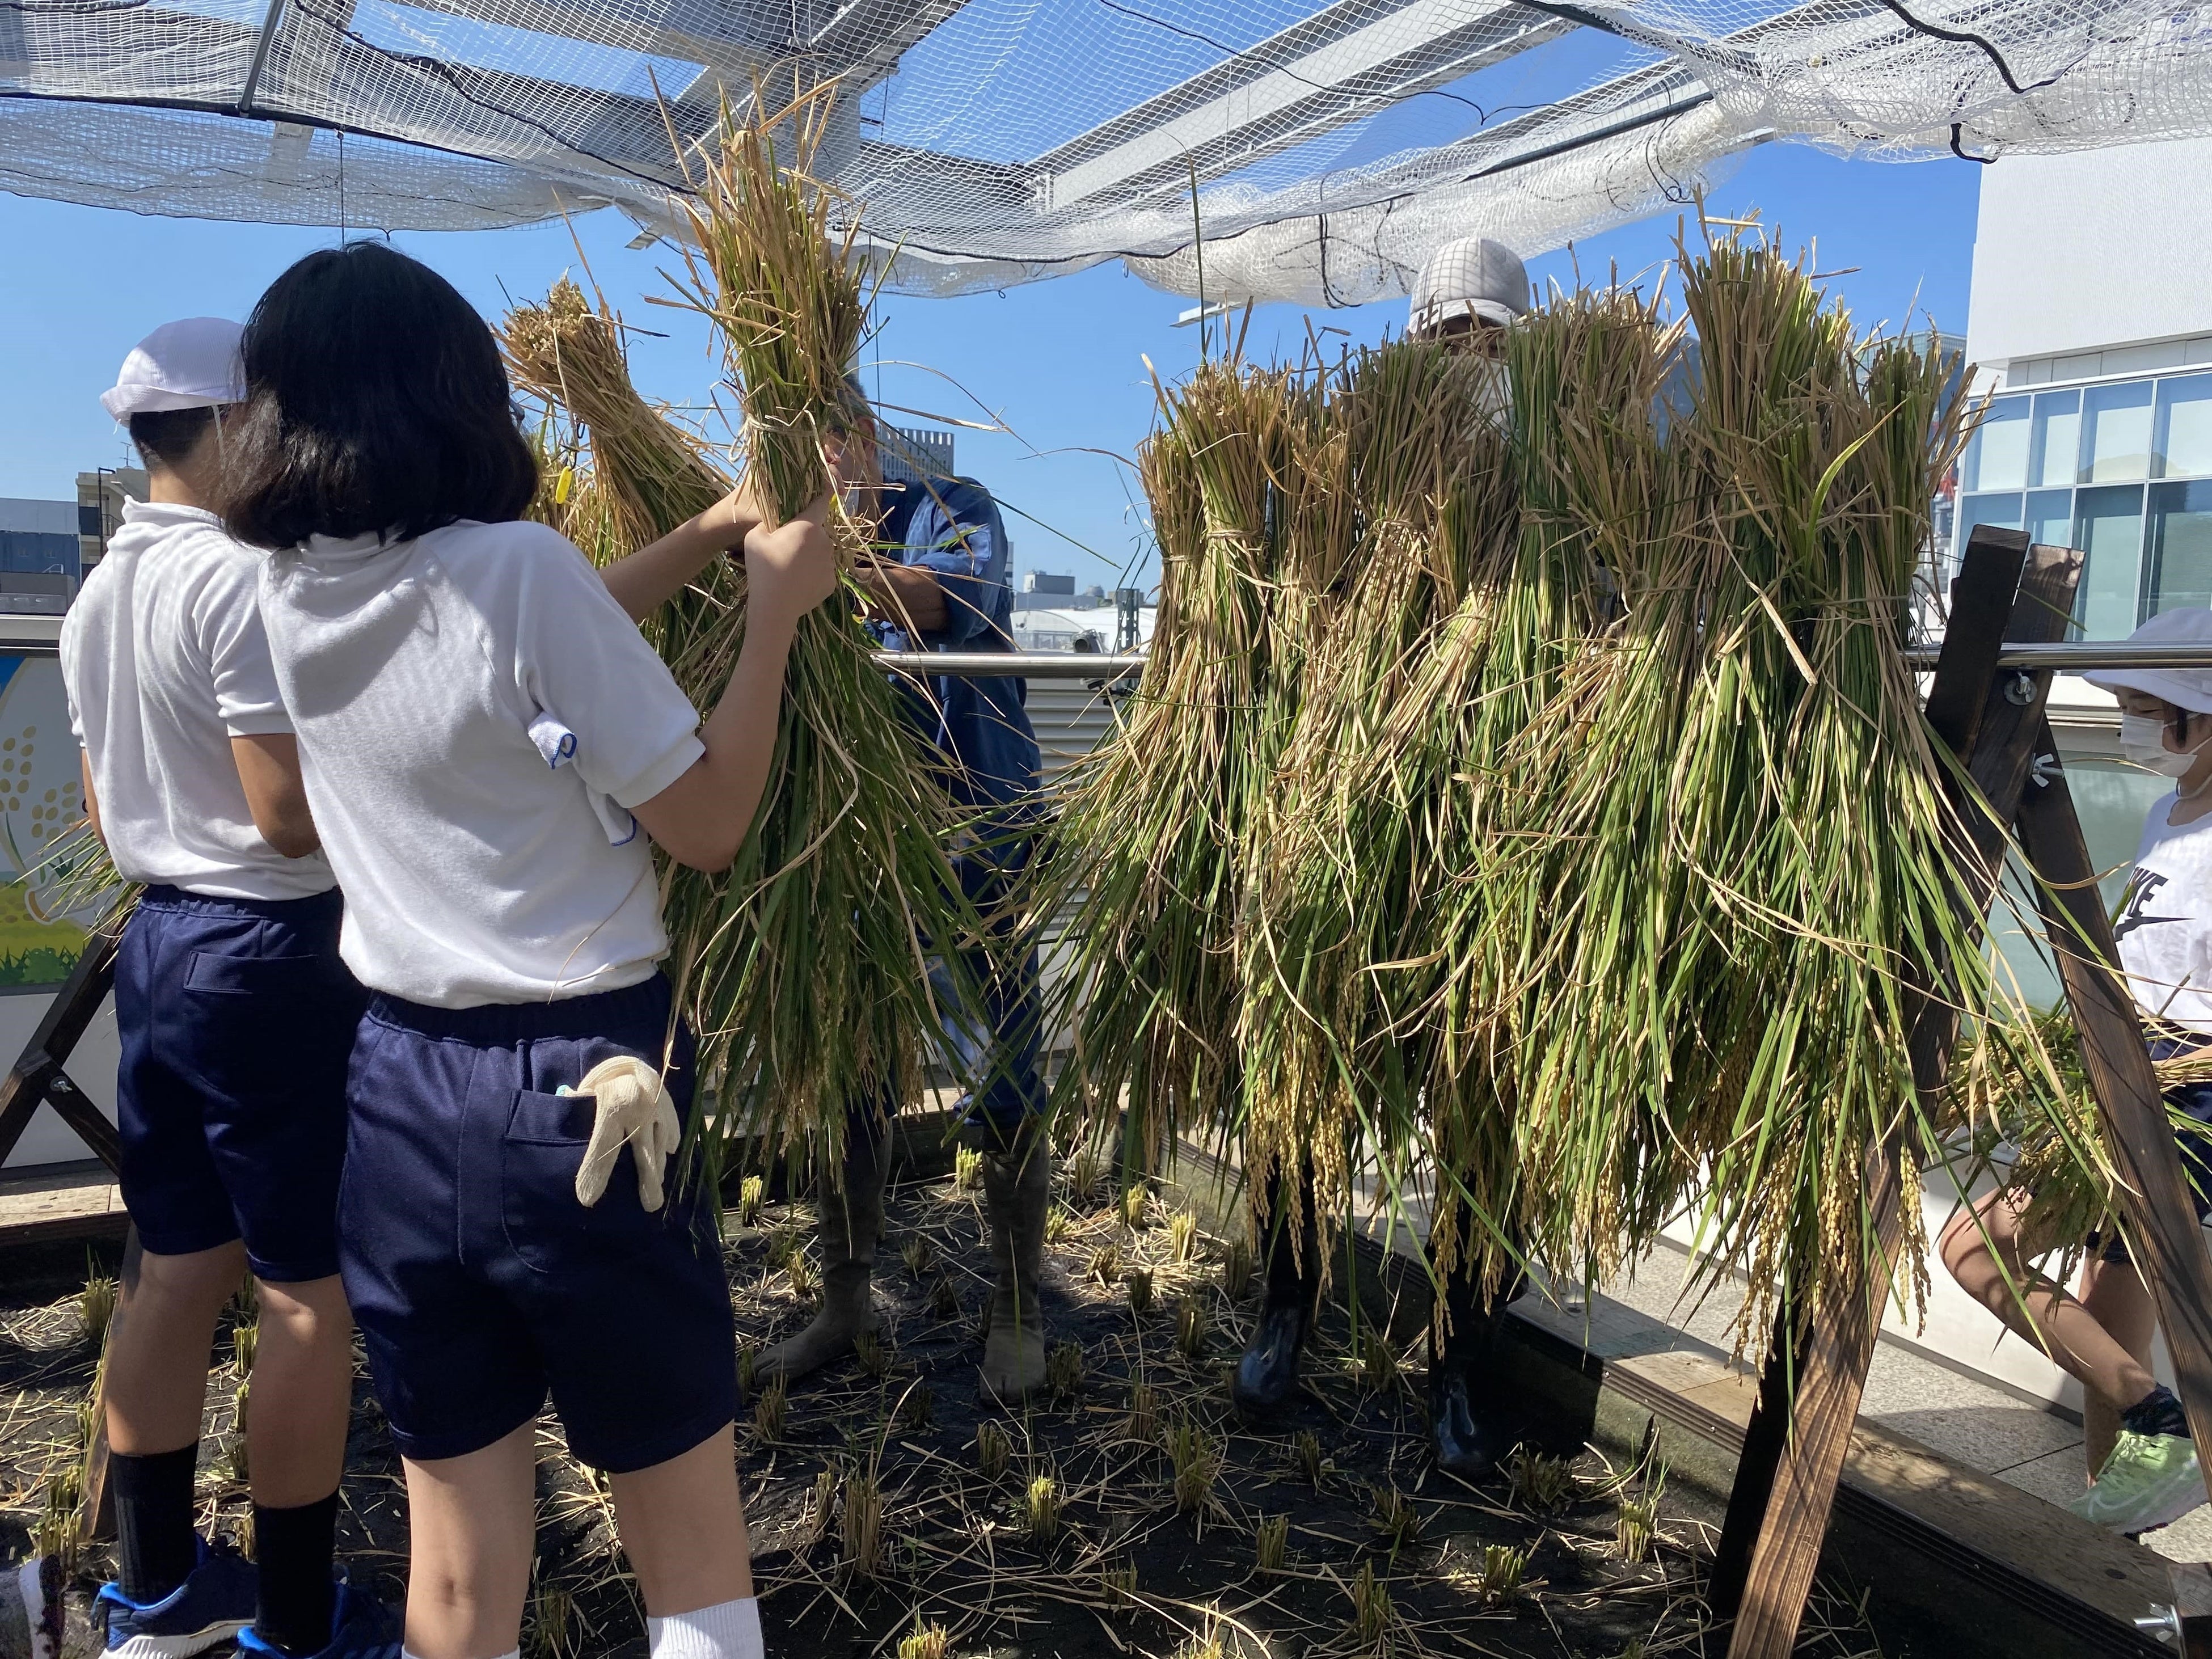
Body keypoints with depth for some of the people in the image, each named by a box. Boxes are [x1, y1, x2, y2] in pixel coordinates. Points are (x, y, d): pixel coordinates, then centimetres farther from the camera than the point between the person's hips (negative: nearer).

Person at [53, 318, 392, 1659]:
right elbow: (293, 817, -21)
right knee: (312, 1292, 2)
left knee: (177, 1267, 17)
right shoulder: (242, 578, -17)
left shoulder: (101, 591, 12)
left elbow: (106, 807, 17)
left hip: (158, 937, 10)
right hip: (270, 951, -9)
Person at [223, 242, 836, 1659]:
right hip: (580, 1090, -6)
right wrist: (777, 606, -3)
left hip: (400, 1092, 6)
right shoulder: (514, 563, -18)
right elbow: (708, 823, -12)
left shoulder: (294, 588, 2)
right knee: (690, 1544, 12)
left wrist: (700, 542, 19)